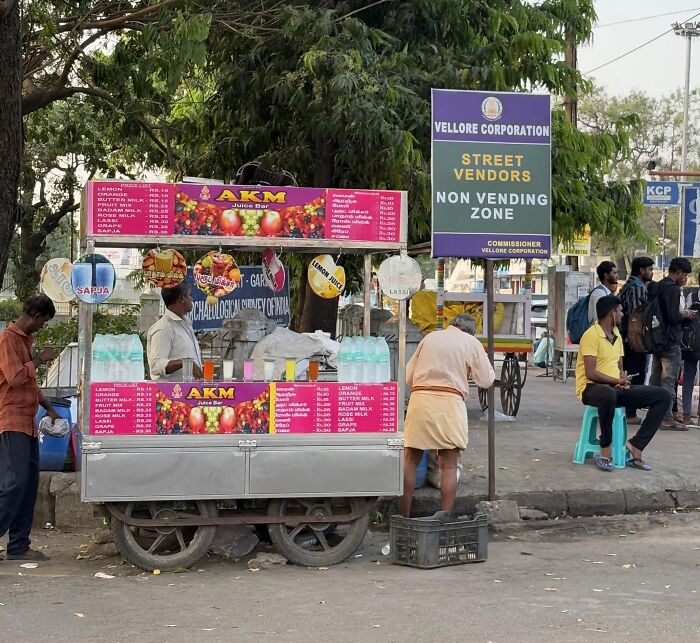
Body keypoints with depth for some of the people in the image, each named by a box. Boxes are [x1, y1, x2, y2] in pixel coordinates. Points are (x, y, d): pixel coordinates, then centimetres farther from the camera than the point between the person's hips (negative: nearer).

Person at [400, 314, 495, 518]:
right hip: (450, 401, -2)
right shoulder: (471, 342, 9)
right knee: (449, 466, 2)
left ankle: (404, 517, 8)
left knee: (410, 460, 8)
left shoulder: (429, 338, 18)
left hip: (419, 399, 2)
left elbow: (408, 376, 18)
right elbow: (486, 380, 11)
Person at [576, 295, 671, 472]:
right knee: (609, 394, -46)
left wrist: (623, 379, -4)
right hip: (591, 388, -8)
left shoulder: (617, 336, 17)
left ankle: (635, 446, -15)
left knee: (663, 396, -6)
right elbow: (591, 373, -18)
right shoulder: (591, 335, -11)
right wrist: (617, 381, -12)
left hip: (616, 388, 9)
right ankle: (605, 451, -29)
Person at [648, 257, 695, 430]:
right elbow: (674, 317, -22)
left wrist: (681, 314, 17)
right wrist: (685, 314, -3)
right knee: (669, 381, -6)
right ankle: (666, 419, -6)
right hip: (670, 343, -9)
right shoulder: (673, 289, -14)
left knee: (655, 380, 12)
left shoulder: (656, 287, 14)